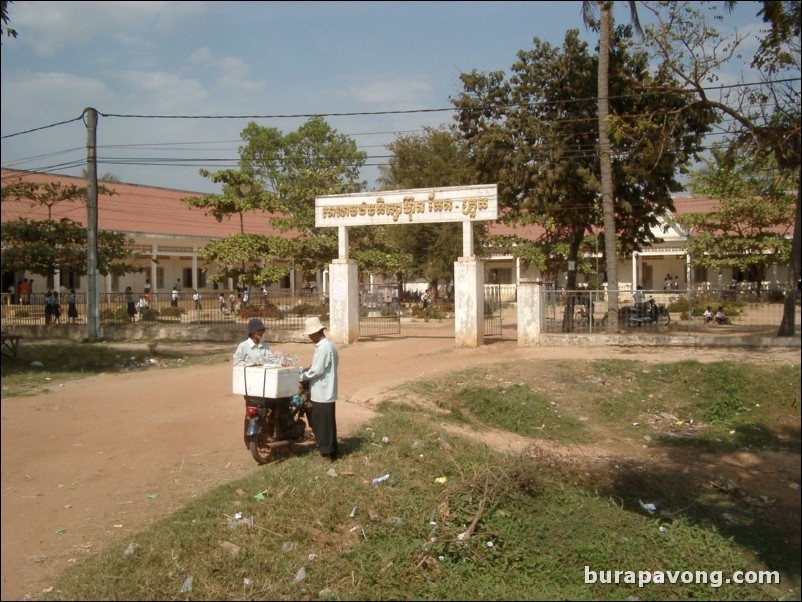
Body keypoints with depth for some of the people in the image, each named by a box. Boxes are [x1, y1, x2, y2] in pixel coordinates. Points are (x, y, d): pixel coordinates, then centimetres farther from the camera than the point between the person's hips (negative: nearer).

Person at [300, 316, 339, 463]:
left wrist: (302, 376, -6)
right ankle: (332, 451, 23)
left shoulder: (323, 348, -20)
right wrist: (303, 370, 11)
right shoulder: (329, 345, 12)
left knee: (322, 424, -1)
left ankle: (326, 454, 6)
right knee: (328, 423, 15)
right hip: (327, 392, 10)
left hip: (321, 393, -10)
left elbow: (316, 371, -21)